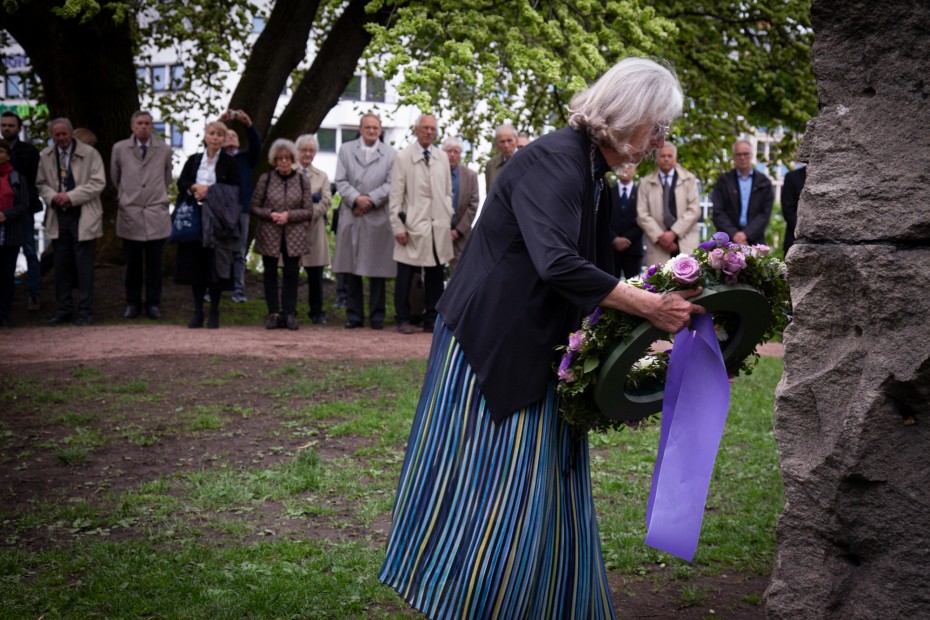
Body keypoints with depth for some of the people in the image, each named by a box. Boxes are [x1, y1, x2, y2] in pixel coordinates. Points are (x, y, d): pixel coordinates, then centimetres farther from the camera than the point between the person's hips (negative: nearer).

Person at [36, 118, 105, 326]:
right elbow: (41, 183, 12)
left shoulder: (89, 153, -5)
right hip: (58, 217, 4)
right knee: (61, 266, 8)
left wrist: (71, 196, -15)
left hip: (83, 217, -4)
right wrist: (52, 197, -9)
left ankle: (85, 311, 7)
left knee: (84, 266, -1)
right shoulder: (45, 156, 6)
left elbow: (97, 182, -8)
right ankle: (64, 310, 18)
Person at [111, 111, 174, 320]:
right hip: (130, 214, 0)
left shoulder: (164, 150, 2)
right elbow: (115, 178, 16)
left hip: (157, 214, 0)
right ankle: (132, 303, 15)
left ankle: (153, 303, 12)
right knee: (132, 263, 5)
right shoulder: (119, 149, 2)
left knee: (154, 263, 3)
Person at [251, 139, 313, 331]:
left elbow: (308, 211, 1)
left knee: (292, 273, 1)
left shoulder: (302, 180, 3)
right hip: (269, 234, 0)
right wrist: (270, 214, -15)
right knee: (270, 273, 5)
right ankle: (273, 313, 13)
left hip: (294, 235, 0)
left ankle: (290, 314, 8)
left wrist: (289, 215, -14)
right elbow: (254, 206, 3)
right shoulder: (265, 179, 2)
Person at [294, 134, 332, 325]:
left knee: (315, 273, 3)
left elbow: (326, 201, 4)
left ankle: (316, 312, 10)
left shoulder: (322, 176, 16)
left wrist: (308, 215, -11)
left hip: (314, 229, 2)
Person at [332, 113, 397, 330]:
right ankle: (354, 315, 10)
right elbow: (341, 181, 3)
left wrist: (371, 200, -12)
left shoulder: (390, 154, 7)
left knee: (377, 270, 2)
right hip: (350, 216, 1)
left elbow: (391, 184, -1)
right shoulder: (346, 150, 11)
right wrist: (356, 198, -12)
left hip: (378, 217, -1)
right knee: (351, 270, 3)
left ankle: (377, 316, 9)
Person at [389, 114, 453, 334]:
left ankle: (431, 320, 14)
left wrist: (448, 216, 7)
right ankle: (403, 320, 12)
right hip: (413, 225, -4)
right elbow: (396, 195, -4)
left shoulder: (442, 158, 11)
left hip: (438, 226, 4)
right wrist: (398, 226, -8)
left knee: (435, 275, 6)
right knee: (405, 275, 2)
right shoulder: (403, 158, -2)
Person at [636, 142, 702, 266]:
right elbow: (642, 214, 4)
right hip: (658, 244, 0)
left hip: (686, 242, 0)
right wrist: (659, 237, -9)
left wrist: (674, 232, -10)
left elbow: (694, 210, 1)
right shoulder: (646, 182, 11)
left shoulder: (689, 179, 11)